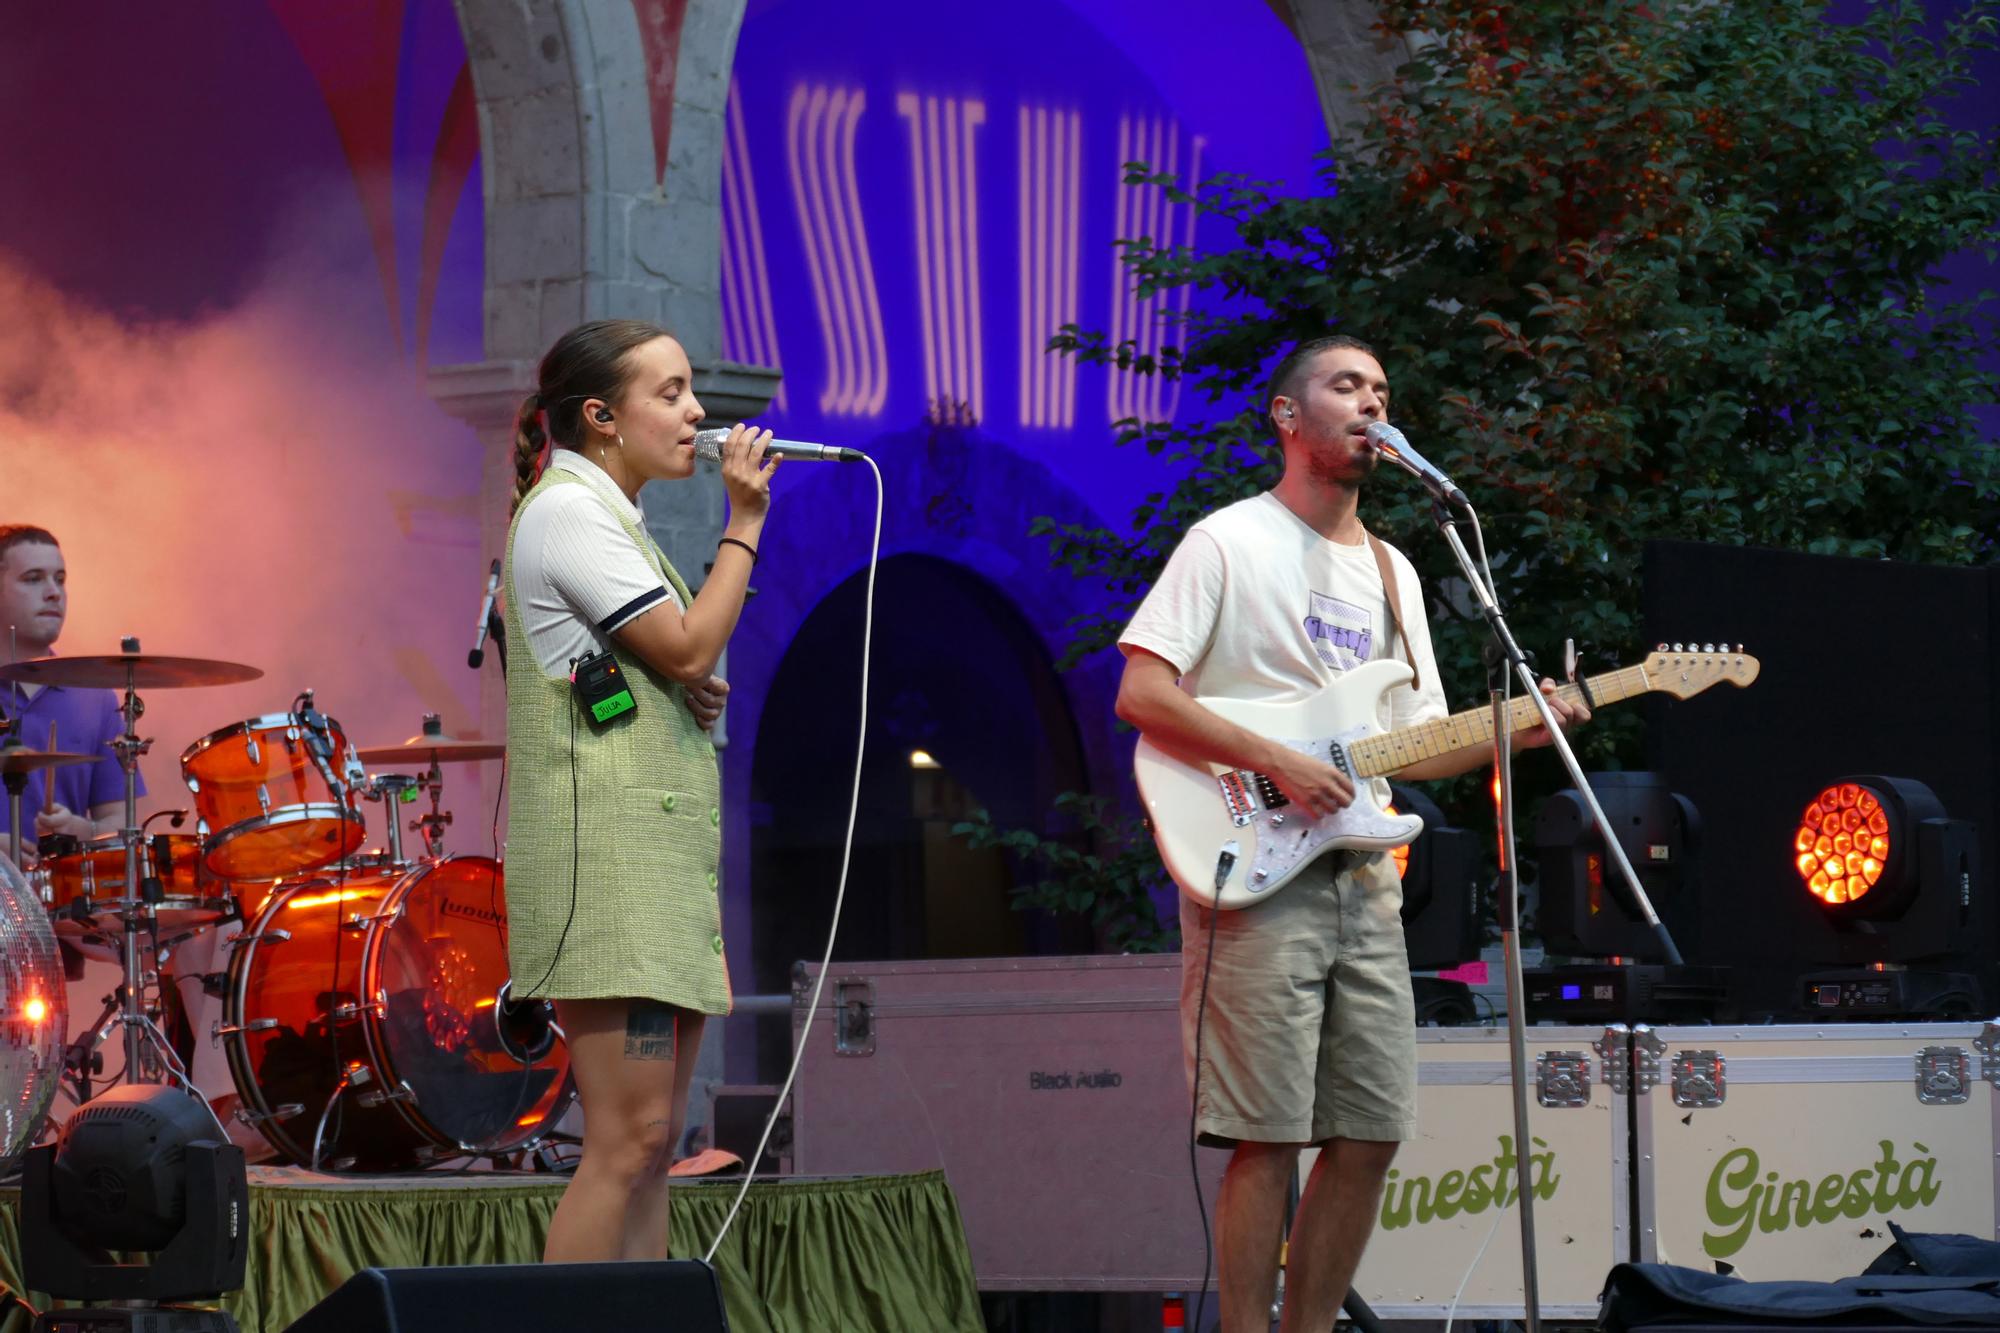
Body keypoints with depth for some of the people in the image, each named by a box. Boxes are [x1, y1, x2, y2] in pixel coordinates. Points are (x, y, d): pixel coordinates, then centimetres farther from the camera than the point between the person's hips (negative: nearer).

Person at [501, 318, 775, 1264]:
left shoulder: (614, 521, 22)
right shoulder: (566, 511, -8)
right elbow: (689, 648, -14)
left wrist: (699, 691, 7)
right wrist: (744, 526, -4)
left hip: (660, 855, 10)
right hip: (602, 853, -10)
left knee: (654, 1139, 6)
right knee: (630, 1134, -15)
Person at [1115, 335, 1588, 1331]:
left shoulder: (1391, 573, 20)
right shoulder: (1229, 543, -2)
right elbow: (1140, 694, -11)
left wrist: (1512, 731, 2)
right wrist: (1279, 763, -17)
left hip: (1364, 879, 7)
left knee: (1370, 1134, 4)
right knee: (1267, 1137, -11)